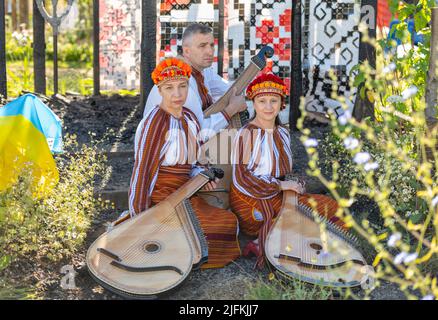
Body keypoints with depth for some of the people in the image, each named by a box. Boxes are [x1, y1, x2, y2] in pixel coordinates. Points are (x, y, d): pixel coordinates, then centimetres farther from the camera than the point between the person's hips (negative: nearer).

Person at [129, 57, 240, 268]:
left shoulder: (189, 118, 7)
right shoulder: (157, 121, -17)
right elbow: (142, 168, -17)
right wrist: (140, 219, -16)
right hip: (161, 197, -8)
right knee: (226, 223, -14)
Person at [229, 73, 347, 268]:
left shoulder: (282, 134, 10)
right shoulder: (247, 134, -13)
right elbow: (242, 178, -17)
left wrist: (293, 185, 0)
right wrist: (280, 185, -17)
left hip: (276, 197, 8)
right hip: (252, 202, -8)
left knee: (331, 208, -8)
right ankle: (263, 246, -12)